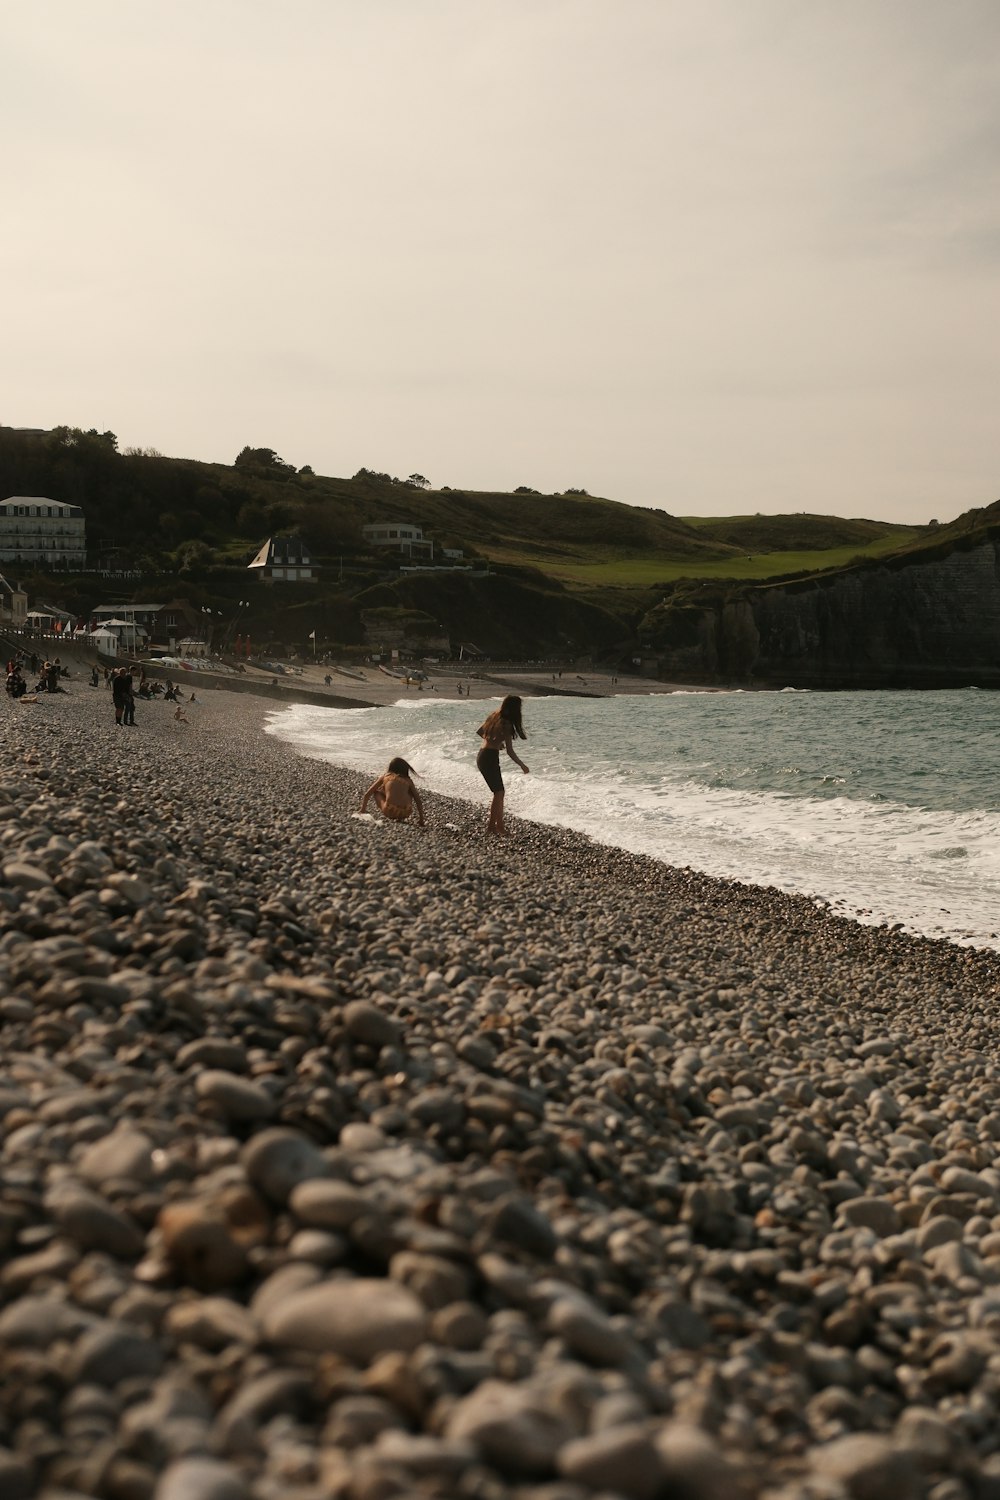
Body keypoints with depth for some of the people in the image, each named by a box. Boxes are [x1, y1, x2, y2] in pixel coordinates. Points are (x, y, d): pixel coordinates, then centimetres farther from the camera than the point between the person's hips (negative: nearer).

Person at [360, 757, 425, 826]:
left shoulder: (384, 777, 18)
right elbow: (418, 800, 21)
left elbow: (367, 795, 21)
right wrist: (421, 819, 28)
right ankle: (400, 818, 21)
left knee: (375, 790, 26)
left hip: (390, 812, -1)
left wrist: (362, 812, 30)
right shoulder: (408, 780, 20)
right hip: (405, 813, 2)